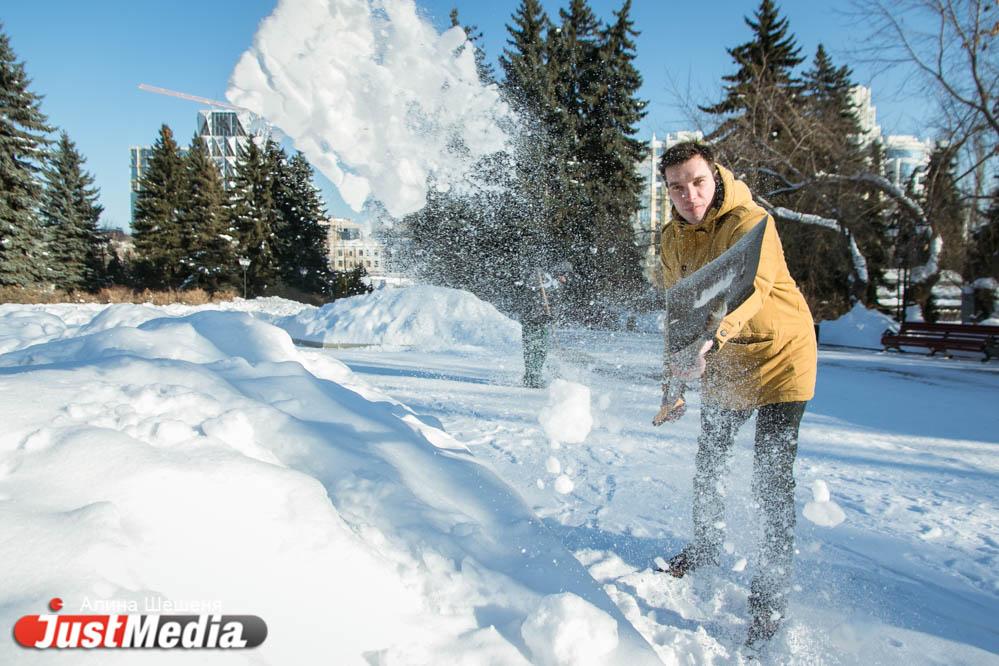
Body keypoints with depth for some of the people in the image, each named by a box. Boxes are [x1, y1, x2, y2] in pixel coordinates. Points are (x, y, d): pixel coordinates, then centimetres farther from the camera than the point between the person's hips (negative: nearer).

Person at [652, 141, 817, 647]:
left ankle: (770, 599, 8)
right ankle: (706, 547, 43)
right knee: (707, 462, 17)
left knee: (772, 481, -9)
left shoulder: (751, 223, -23)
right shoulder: (674, 239, -3)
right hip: (723, 366, 6)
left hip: (780, 357, -6)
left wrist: (710, 344, -60)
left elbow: (750, 289, -42)